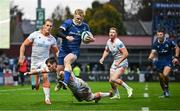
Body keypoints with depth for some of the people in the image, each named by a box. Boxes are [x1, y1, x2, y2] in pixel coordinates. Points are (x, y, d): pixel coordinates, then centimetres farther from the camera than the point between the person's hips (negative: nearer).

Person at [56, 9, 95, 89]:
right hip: (64, 49, 1)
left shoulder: (85, 26, -2)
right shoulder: (68, 23, -9)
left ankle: (65, 82, -43)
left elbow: (87, 39, 11)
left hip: (75, 50, -1)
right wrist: (66, 37, -38)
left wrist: (91, 39, -14)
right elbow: (59, 33, -19)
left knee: (67, 60, -33)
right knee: (60, 69, 4)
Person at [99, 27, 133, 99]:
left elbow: (126, 54, -24)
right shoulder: (108, 42, 5)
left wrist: (119, 62, -23)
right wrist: (103, 58, 9)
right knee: (111, 81, 7)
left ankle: (128, 89, -6)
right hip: (115, 62, 8)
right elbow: (106, 51, 25)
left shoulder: (118, 43, -21)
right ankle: (116, 95, 27)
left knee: (113, 79, -21)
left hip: (122, 63, -8)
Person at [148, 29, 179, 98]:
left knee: (165, 75, -25)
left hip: (168, 61, -4)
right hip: (160, 61, 4)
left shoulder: (169, 42, -10)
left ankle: (167, 89, -2)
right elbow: (153, 52, -13)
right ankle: (165, 93, 22)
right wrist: (150, 57, -35)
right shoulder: (155, 44, -5)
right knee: (161, 77, 4)